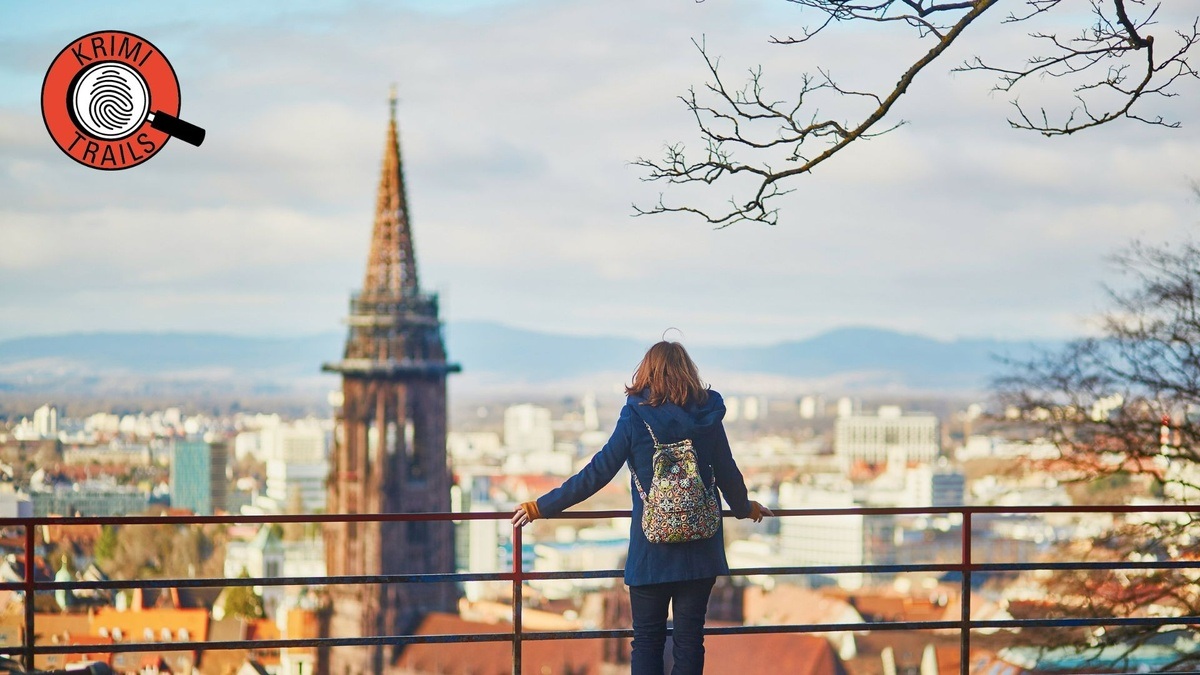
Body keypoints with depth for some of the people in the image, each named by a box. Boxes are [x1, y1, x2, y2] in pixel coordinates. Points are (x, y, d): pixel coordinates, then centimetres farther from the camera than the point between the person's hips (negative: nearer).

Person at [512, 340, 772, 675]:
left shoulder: (636, 417, -8)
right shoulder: (708, 416, -1)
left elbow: (596, 474, -8)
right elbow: (728, 475, 10)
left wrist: (541, 507, 0)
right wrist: (746, 508, 31)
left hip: (650, 551, -2)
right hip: (700, 550, 2)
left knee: (648, 640, 6)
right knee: (690, 638, 7)